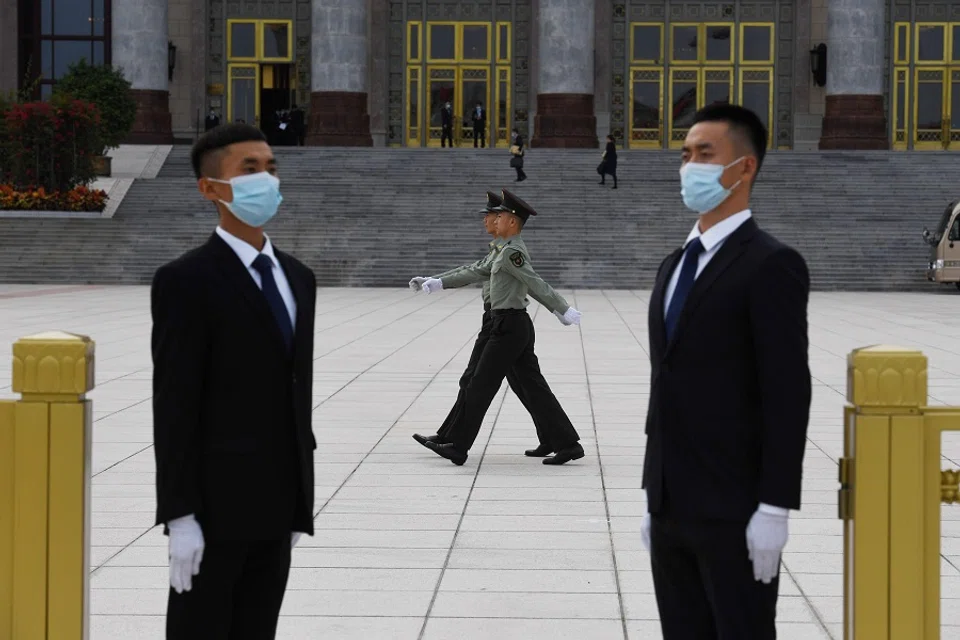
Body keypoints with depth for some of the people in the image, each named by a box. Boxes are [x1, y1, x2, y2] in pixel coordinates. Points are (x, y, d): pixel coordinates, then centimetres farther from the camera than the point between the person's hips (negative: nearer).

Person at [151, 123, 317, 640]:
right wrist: (180, 517, -18)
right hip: (214, 501, -7)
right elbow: (174, 406, -14)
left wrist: (299, 500, 14)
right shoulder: (185, 281, -11)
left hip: (276, 502, 7)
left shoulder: (296, 278, 12)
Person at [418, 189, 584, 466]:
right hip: (520, 327, 10)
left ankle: (457, 447, 5)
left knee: (480, 385, -2)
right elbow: (478, 273, 25)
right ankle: (567, 445, 4)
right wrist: (441, 283, 23)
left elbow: (536, 284, -19)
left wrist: (564, 311, -23)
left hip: (508, 328, -10)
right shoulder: (512, 251, 18)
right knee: (534, 387, 7)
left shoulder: (512, 252, -14)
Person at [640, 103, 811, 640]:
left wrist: (774, 509, -19)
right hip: (673, 508, 8)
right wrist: (655, 496, 16)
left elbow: (789, 393, -15)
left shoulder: (771, 265, -10)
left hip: (735, 511, -8)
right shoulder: (677, 265, 16)